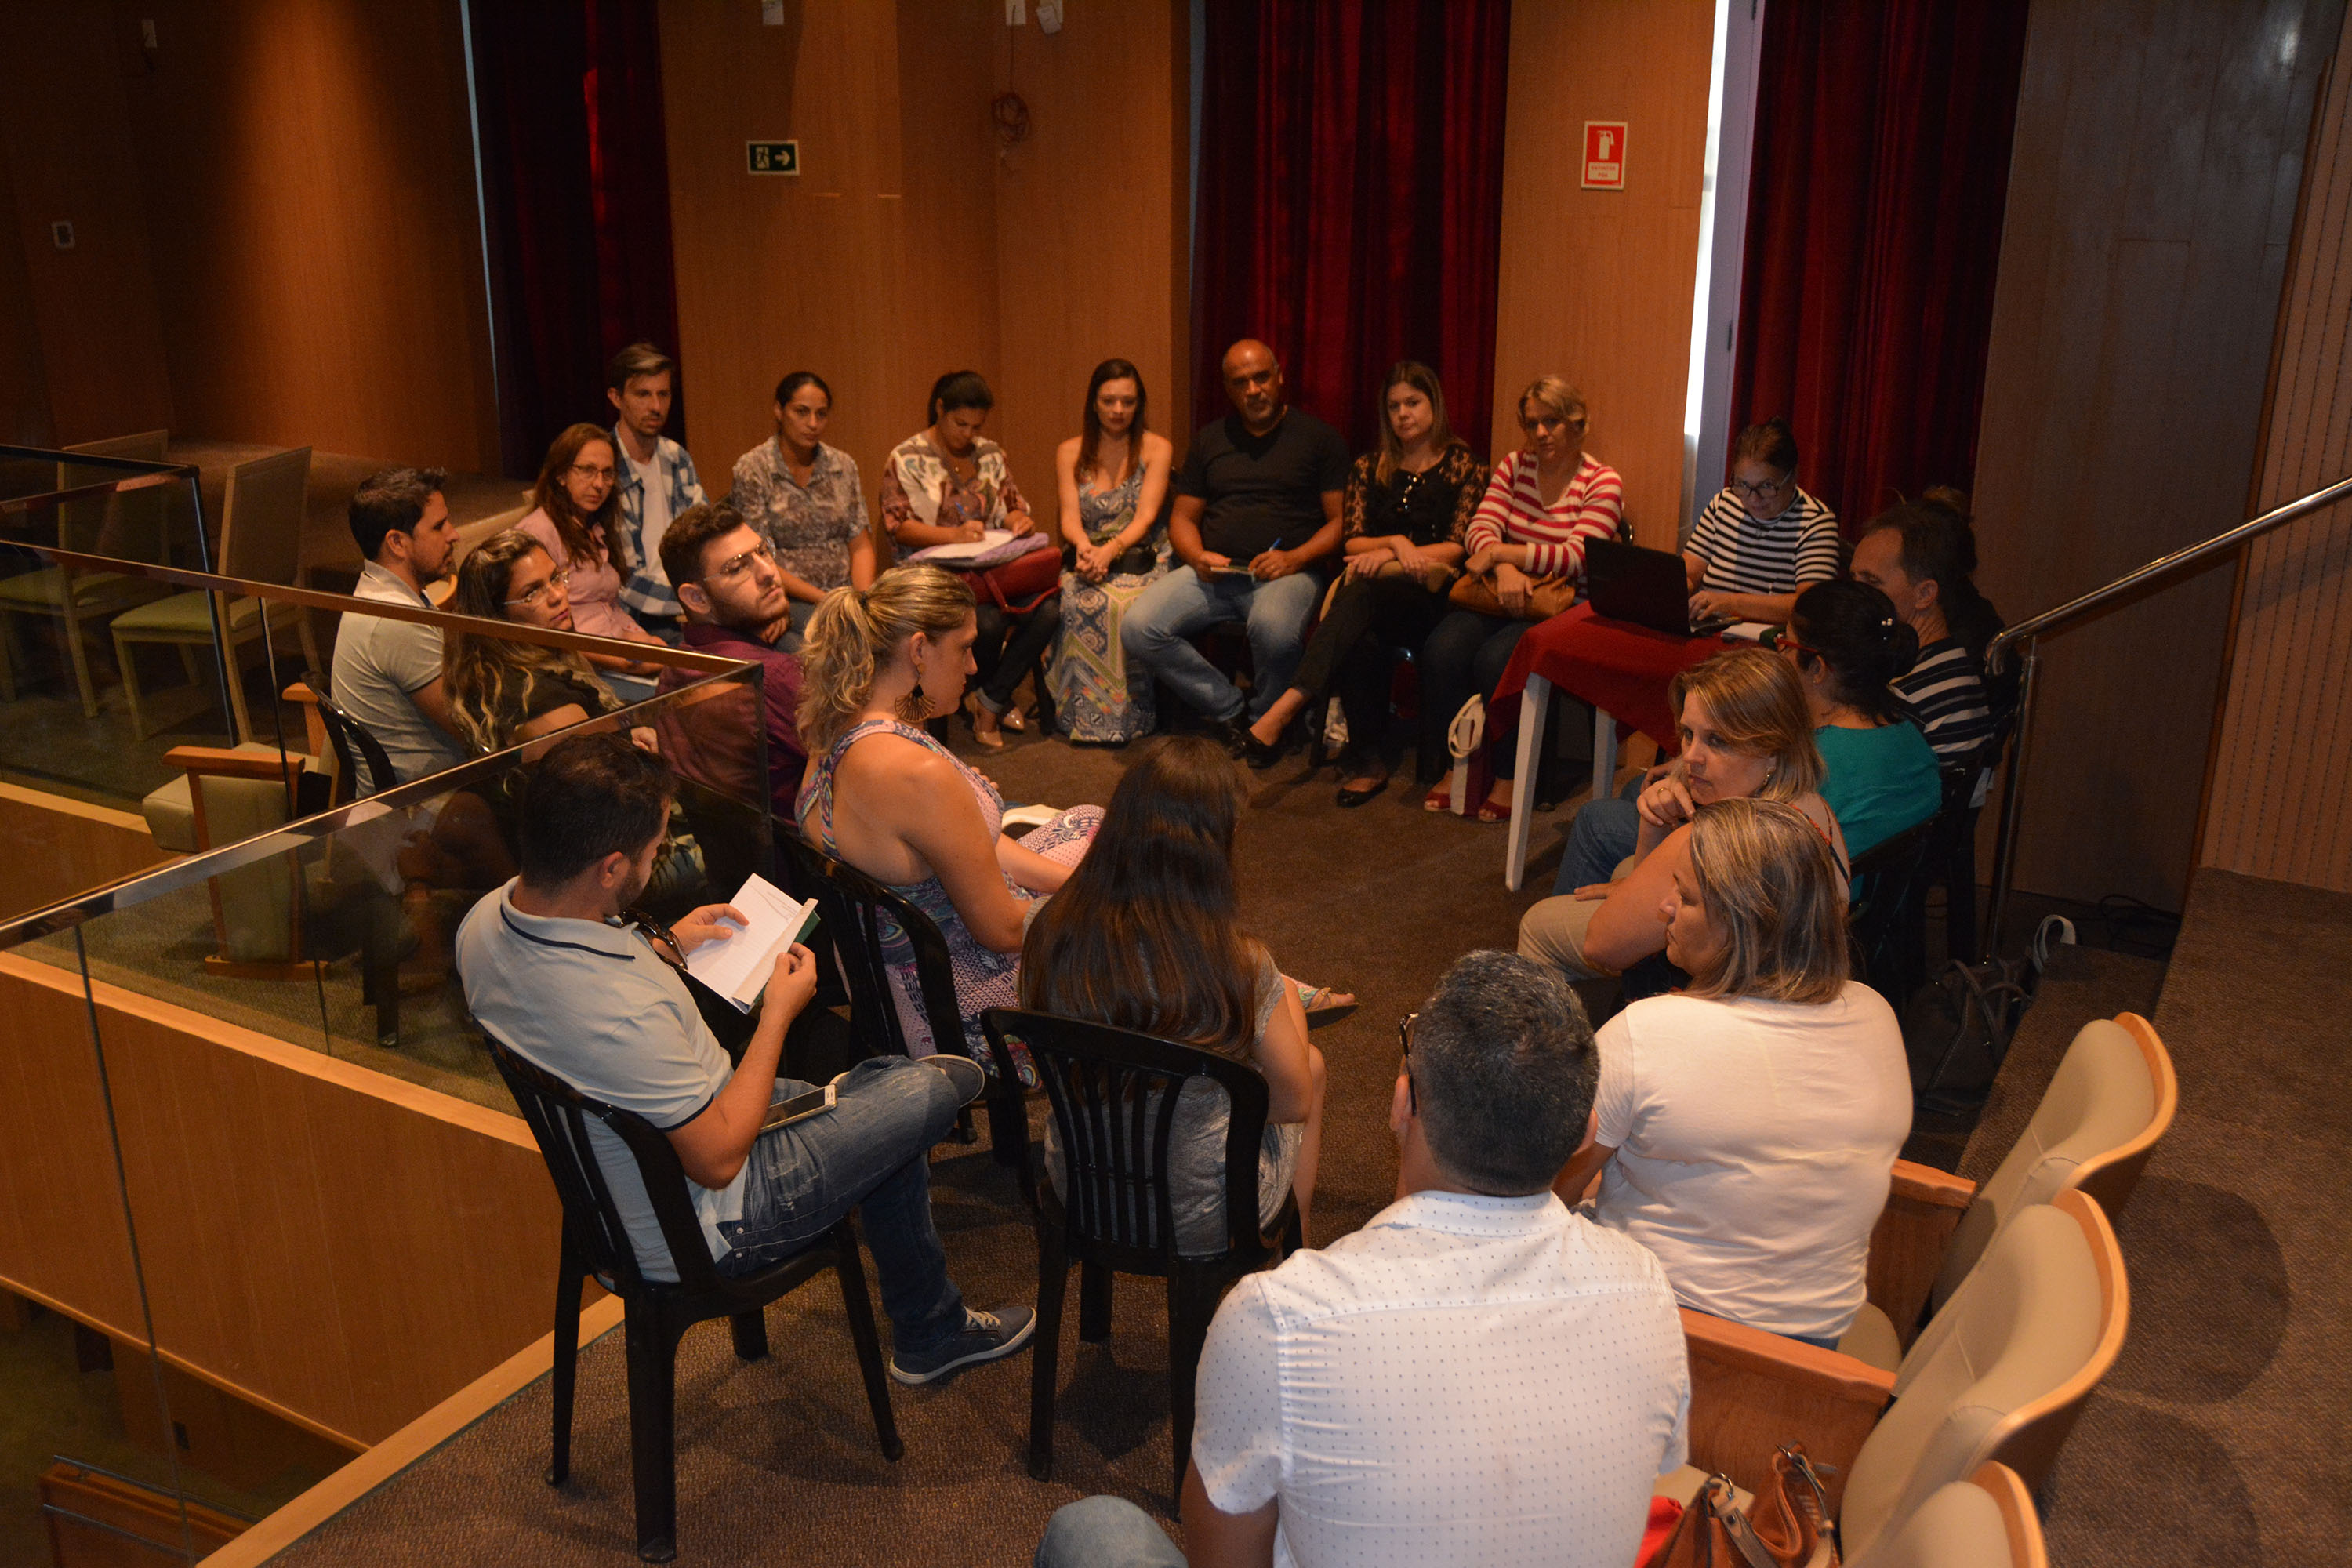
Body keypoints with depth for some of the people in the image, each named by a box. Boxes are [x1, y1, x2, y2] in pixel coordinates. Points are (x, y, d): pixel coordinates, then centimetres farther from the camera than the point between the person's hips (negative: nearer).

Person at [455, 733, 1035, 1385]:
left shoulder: (486, 920, -13)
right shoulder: (625, 1012, -40)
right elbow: (719, 1160, -26)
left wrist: (662, 949, 3)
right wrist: (778, 1014, -17)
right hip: (702, 1233, -9)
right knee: (928, 1093, 2)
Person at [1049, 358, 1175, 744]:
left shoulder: (1156, 448, 4)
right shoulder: (1069, 453, 12)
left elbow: (1145, 517, -7)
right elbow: (1070, 516, 1)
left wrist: (1111, 549, -26)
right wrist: (1085, 547, -23)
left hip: (1142, 561, -2)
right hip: (1087, 558, 2)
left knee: (1125, 607, -35)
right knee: (1081, 603, -33)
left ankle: (1126, 719, -23)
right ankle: (1084, 715, -24)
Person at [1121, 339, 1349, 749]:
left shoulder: (1319, 438, 8)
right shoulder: (1210, 439, 20)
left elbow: (1341, 520, 2)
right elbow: (1183, 517, 19)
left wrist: (1296, 558, -15)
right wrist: (1198, 557, -3)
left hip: (1288, 572, -4)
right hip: (1214, 572, 4)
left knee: (1273, 630, -39)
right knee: (1137, 628, -20)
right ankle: (1230, 711, -6)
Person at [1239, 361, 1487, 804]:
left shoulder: (1464, 467, 9)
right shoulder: (1369, 469, 20)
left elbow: (1458, 548, -1)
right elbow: (1351, 541, 11)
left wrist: (1389, 556, -13)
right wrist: (1395, 542, -10)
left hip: (1429, 599, -3)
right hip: (1372, 601, 3)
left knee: (1364, 590, -39)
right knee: (1360, 641, -38)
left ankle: (1287, 707, -53)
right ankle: (1366, 761, -30)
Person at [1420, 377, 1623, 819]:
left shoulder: (1602, 483, -3)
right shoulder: (1514, 466, 12)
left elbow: (1578, 557, -15)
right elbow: (1481, 528, 0)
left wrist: (1501, 552, -18)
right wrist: (1504, 568, -22)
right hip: (1503, 596, 4)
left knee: (1496, 660, -32)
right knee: (1442, 650, -25)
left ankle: (1509, 779, -14)